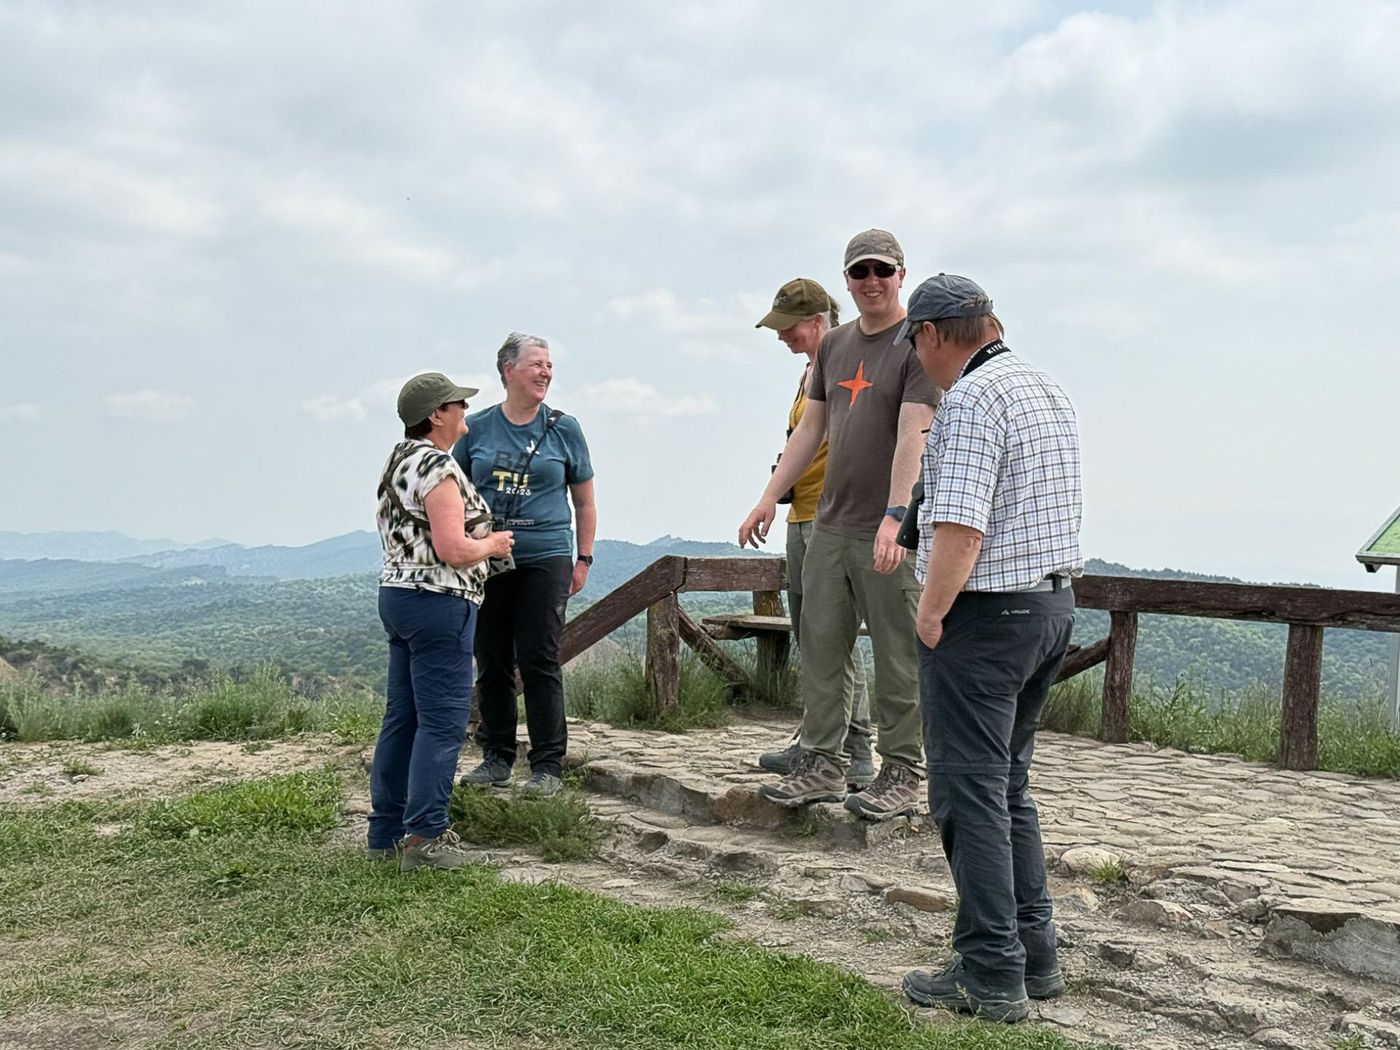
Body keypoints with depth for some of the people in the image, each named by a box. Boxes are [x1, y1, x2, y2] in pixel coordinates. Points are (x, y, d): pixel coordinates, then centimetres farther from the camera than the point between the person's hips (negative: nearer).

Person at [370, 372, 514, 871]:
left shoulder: (399, 460, 16)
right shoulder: (438, 467, -16)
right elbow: (453, 549, -23)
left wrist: (480, 538, 20)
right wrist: (493, 545, -4)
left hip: (397, 594, 10)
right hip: (437, 604, -10)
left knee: (402, 717, 13)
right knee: (442, 722, -5)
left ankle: (385, 831, 19)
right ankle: (424, 838, -3)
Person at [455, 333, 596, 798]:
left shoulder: (564, 429, 5)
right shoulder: (476, 428, 6)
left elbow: (584, 501, 10)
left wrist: (583, 559, 5)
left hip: (544, 560, -2)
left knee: (540, 663, -4)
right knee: (492, 663, 8)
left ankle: (548, 766, 5)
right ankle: (496, 758, 21)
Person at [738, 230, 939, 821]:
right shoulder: (835, 346, 15)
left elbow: (912, 437, -17)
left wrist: (894, 518, -26)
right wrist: (770, 497, 15)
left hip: (889, 533, -7)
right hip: (830, 525, 7)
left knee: (897, 658, 0)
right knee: (820, 647, 9)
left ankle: (901, 776, 11)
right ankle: (821, 765, 19)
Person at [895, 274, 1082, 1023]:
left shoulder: (971, 398, -16)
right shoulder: (1049, 391, 14)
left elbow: (960, 527, -25)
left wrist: (930, 617, -14)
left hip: (984, 613, -10)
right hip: (1053, 601, 10)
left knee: (969, 792, -2)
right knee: (1009, 786, 17)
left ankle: (992, 975, 4)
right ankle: (1034, 955, 24)